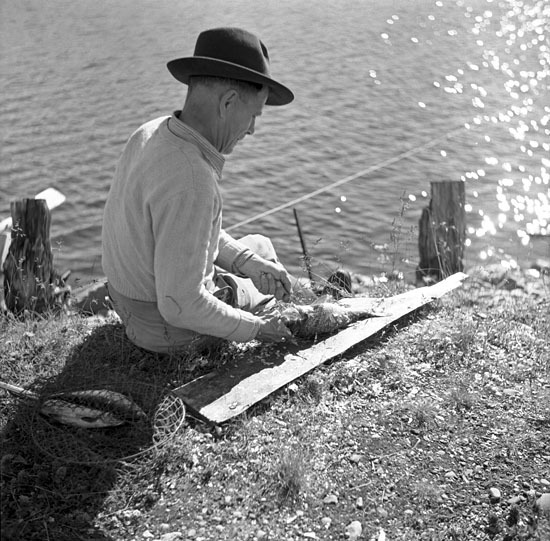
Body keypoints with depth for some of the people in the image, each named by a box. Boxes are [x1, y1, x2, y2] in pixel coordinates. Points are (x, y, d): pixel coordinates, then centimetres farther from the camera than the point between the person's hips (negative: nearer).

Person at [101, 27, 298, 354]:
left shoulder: (150, 134, -7)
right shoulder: (190, 182, -37)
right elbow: (181, 305, -34)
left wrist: (248, 262, -3)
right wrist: (252, 328, -18)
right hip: (170, 327, -7)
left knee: (260, 247, 26)